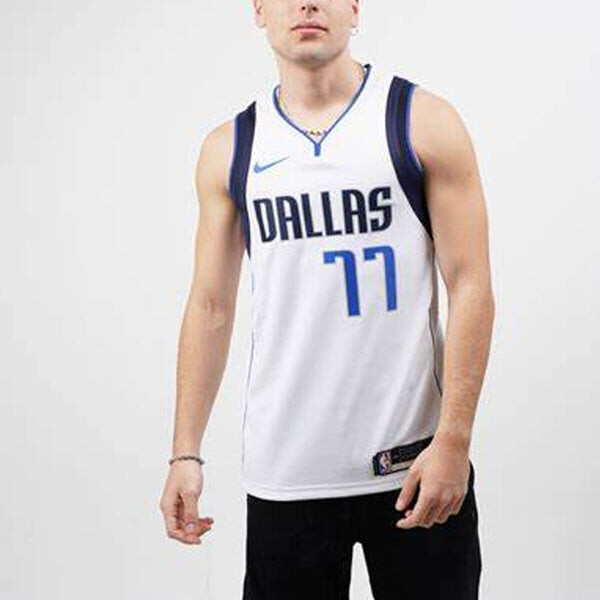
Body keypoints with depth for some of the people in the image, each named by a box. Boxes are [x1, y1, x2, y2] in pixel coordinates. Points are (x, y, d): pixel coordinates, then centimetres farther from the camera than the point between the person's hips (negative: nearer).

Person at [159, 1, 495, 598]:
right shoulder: (229, 149, 6)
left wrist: (454, 440, -13)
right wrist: (185, 453, 3)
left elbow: (470, 286, -5)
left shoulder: (424, 122, -1)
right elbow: (211, 308, 9)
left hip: (415, 463, -2)